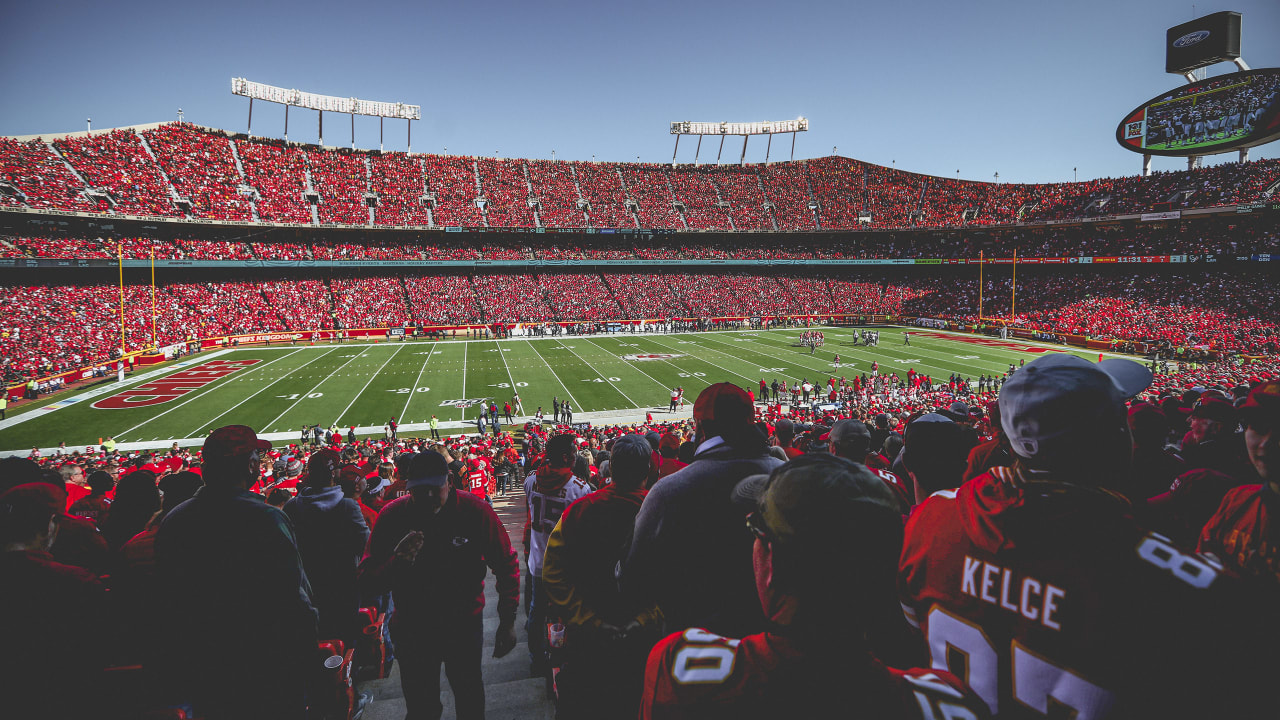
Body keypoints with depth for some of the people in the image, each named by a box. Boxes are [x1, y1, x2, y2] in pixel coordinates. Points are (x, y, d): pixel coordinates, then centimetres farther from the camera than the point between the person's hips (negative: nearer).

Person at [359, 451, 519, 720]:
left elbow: (506, 565, -8)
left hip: (465, 625, 0)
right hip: (412, 629, 0)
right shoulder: (392, 516, -16)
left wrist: (508, 621, -10)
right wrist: (396, 563, -34)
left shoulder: (476, 511, -18)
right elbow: (367, 581, -14)